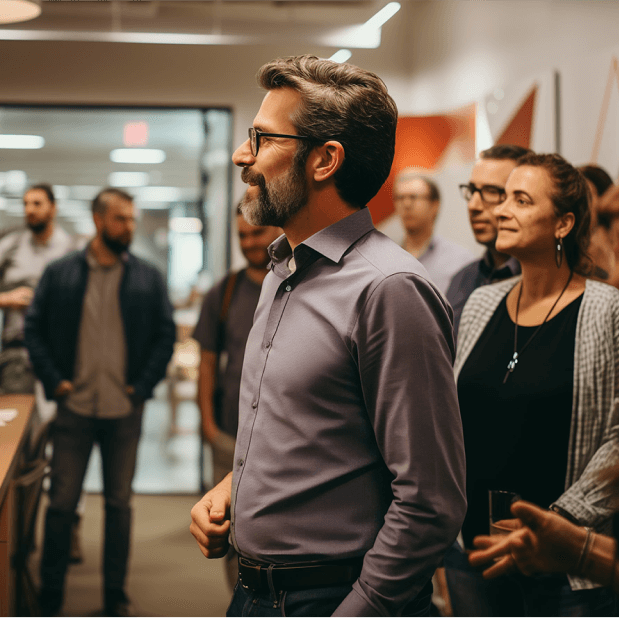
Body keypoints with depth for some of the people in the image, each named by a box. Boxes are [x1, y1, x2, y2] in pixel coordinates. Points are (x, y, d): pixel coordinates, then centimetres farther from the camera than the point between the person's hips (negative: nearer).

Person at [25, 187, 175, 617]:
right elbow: (34, 330, 4)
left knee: (120, 503, 9)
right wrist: (55, 381, -5)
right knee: (62, 502, 4)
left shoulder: (148, 279, 3)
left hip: (125, 409, 1)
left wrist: (142, 386, -4)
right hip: (75, 405, -1)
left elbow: (166, 336, 4)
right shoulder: (59, 274, 2)